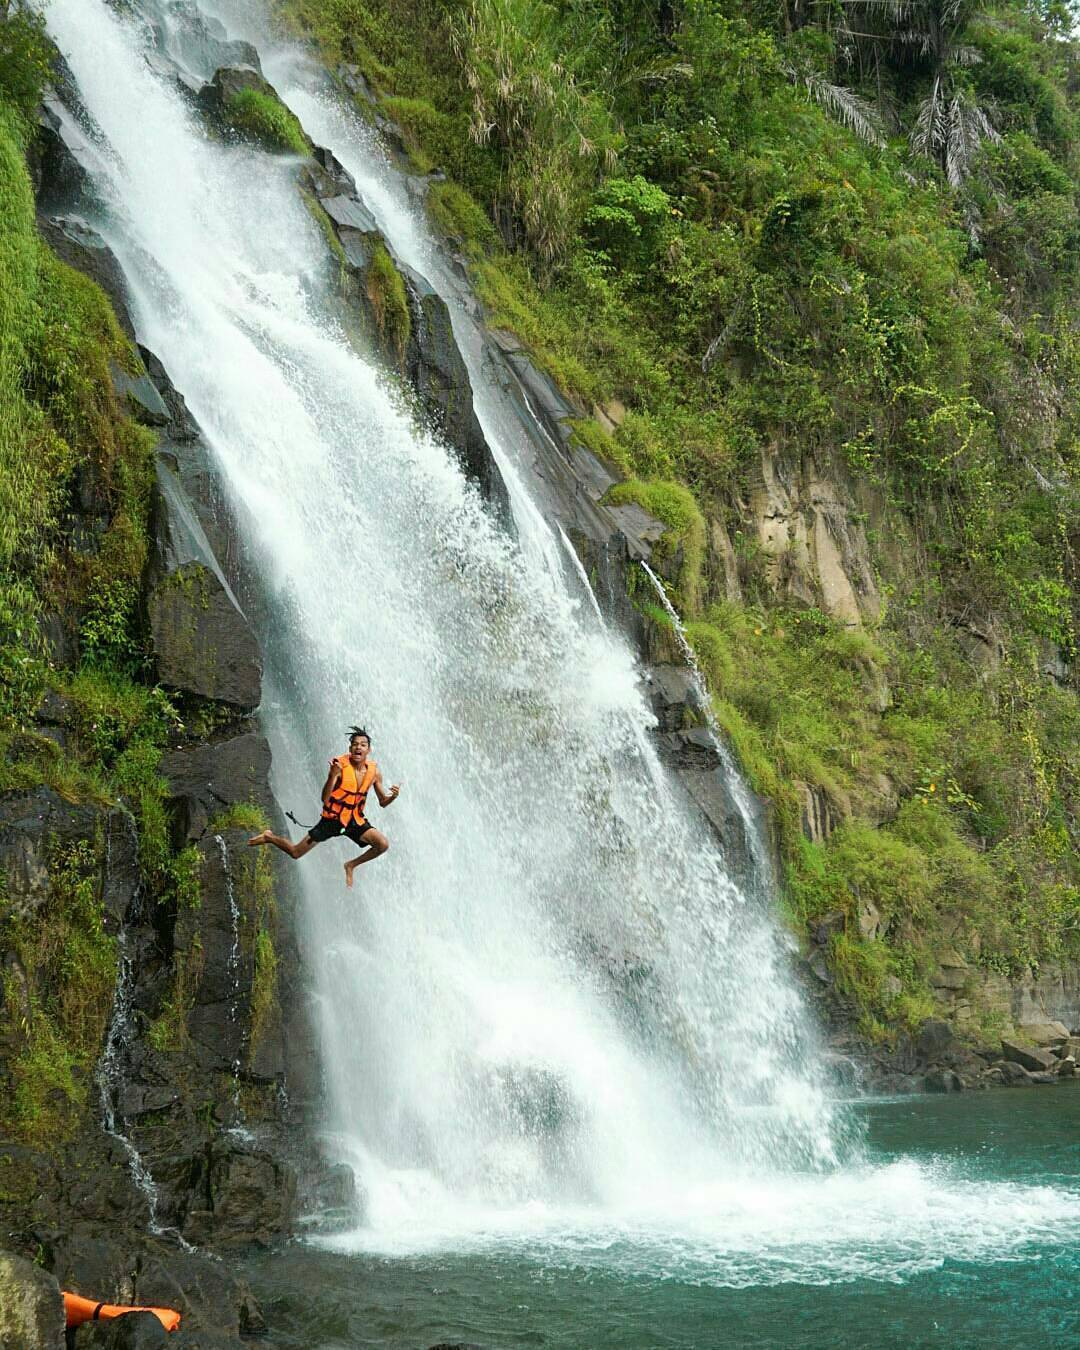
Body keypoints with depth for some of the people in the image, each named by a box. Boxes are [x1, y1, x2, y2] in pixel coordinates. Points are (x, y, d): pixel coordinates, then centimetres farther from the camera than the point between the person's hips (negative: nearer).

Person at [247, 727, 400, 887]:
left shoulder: (373, 771, -7)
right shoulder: (340, 765, -20)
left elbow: (382, 802, 4)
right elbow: (325, 799, -25)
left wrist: (393, 796, -19)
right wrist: (332, 775, -40)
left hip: (356, 820, 3)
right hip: (332, 819, -3)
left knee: (383, 844, -19)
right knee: (295, 853, 0)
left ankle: (351, 865, 7)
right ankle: (269, 837, 31)